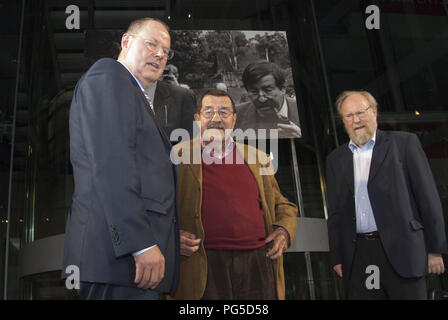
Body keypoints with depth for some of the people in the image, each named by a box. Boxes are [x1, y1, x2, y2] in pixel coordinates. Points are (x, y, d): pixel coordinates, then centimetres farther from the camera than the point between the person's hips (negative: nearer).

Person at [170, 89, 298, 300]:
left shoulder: (257, 158, 15)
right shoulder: (177, 156, 4)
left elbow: (282, 205, 23)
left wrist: (284, 231, 4)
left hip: (258, 263, 3)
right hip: (205, 266, -3)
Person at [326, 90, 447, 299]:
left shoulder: (404, 143, 3)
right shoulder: (336, 159, 14)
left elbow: (428, 197, 0)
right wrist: (337, 257, 10)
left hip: (400, 250, -3)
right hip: (358, 257, 3)